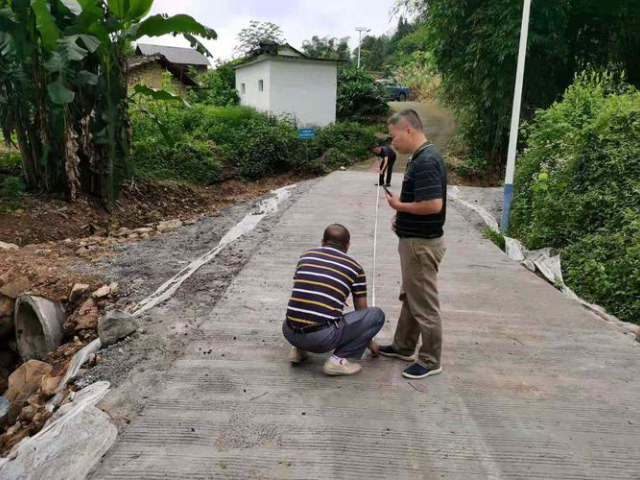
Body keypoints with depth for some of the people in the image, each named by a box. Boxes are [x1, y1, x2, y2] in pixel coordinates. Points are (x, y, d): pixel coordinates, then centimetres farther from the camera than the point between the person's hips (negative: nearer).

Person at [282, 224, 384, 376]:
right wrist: (369, 341, 39)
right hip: (323, 337, -5)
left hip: (290, 333, 5)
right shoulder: (354, 267, 8)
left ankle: (299, 349, 17)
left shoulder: (306, 255, 15)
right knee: (377, 314, 9)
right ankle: (338, 359, -1)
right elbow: (362, 311, 19)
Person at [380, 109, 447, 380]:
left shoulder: (426, 162, -22)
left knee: (424, 303, 1)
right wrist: (401, 215, 6)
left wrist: (399, 205, -15)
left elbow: (434, 205, -29)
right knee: (410, 298, 20)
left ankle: (430, 361, 15)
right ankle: (403, 347, 35)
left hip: (422, 243, -11)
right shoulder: (420, 158, 11)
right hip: (413, 240, 11)